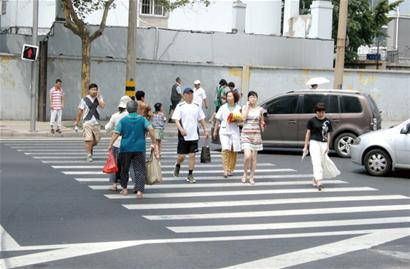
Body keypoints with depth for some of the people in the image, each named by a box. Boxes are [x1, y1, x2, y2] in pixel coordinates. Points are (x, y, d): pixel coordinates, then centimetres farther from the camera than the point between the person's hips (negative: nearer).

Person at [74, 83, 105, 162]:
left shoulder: (99, 98, 7)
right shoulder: (84, 100, 0)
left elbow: (102, 106, -13)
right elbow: (80, 111, 6)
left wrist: (97, 97, -10)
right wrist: (77, 121, 8)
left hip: (96, 122, 3)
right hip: (87, 122, -3)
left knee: (96, 140, 11)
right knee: (88, 139, -13)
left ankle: (90, 148, 39)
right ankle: (89, 154, -5)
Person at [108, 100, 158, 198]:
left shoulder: (123, 120, 2)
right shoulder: (142, 119, 3)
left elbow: (116, 133, -8)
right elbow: (151, 129, -11)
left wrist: (110, 144, -6)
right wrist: (153, 143, -7)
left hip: (125, 148, 0)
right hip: (139, 149, 0)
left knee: (124, 169, 16)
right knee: (139, 170, 0)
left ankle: (124, 189, 22)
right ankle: (139, 191, -11)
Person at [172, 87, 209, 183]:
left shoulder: (196, 106, 9)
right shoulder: (180, 106, -3)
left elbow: (201, 119, 16)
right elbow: (176, 119, -10)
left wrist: (205, 130, 10)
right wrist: (181, 129, -25)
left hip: (194, 135, 3)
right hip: (183, 136, -3)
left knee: (192, 155, 1)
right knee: (181, 156, 0)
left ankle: (190, 175, 9)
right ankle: (177, 165, 33)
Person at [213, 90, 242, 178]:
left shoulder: (238, 108, 7)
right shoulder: (223, 108, 7)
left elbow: (241, 119, 7)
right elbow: (218, 120, 12)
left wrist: (235, 120, -13)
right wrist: (215, 131, 11)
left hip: (234, 131, 1)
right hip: (224, 131, -1)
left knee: (233, 151, 3)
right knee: (226, 150, -15)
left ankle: (231, 169, 16)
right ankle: (226, 170, -16)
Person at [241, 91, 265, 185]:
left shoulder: (260, 109, 7)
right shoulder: (245, 107, 4)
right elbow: (243, 118, -13)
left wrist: (263, 126, -3)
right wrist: (247, 107, -9)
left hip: (256, 135, 2)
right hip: (246, 134, -2)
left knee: (253, 157, 3)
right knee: (247, 156, -16)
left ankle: (251, 177, 12)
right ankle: (245, 174, 6)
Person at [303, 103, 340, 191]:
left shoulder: (328, 121, 6)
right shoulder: (312, 121, -1)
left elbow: (328, 134, 10)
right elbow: (308, 133, 3)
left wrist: (327, 146, 4)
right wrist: (306, 146, 3)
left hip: (324, 143, 4)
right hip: (314, 142, -4)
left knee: (323, 162, 9)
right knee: (317, 162, -14)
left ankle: (315, 180, 25)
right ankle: (318, 182, -22)